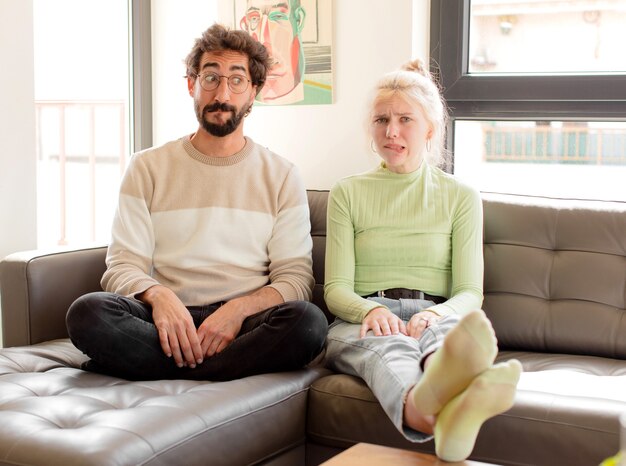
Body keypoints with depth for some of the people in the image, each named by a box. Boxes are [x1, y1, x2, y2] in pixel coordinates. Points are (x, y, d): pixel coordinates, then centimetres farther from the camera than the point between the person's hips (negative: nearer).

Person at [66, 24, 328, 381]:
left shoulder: (282, 176, 11)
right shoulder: (148, 168, 12)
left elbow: (295, 278, 4)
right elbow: (122, 267, 5)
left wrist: (239, 309, -17)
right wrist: (158, 295, -19)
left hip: (244, 321, 0)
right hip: (169, 323, 1)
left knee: (308, 321, -33)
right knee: (88, 313, -30)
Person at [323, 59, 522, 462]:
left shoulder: (461, 197, 16)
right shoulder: (348, 193, 18)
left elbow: (469, 293, 7)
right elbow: (336, 288, 8)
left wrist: (436, 313, -19)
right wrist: (371, 310, -17)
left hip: (434, 316, 1)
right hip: (362, 320, 0)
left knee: (445, 332, -39)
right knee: (387, 343, -39)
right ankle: (424, 409, -77)